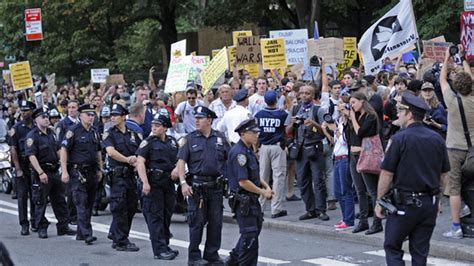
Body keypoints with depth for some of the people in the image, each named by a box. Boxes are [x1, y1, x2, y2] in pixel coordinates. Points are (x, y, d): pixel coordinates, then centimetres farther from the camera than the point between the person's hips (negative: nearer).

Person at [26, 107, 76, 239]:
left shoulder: (51, 133, 13)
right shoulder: (32, 136, -12)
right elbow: (31, 156, -20)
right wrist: (41, 173, -26)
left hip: (54, 172, 7)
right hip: (41, 173, -7)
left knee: (60, 200, 10)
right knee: (41, 202, 0)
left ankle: (63, 227, 17)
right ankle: (42, 228, 8)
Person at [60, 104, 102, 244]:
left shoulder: (95, 132, 13)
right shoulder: (73, 131, -7)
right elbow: (64, 150, -9)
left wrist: (100, 170, 18)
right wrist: (64, 171, -15)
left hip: (92, 173, 7)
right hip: (78, 172, -7)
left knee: (89, 204, 9)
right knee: (82, 204, -10)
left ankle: (81, 233, 18)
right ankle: (87, 234, -14)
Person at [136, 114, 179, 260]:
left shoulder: (172, 142, 13)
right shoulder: (148, 142, -4)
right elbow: (140, 162, -13)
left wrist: (176, 169, 1)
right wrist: (145, 182, -23)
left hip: (168, 182, 6)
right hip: (153, 183, -6)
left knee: (167, 215, 12)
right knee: (155, 217, -6)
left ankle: (165, 246, 24)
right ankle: (159, 250, -7)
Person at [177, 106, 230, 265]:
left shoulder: (220, 138, 8)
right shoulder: (190, 139, 0)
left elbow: (230, 159, 13)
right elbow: (181, 162, -4)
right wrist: (183, 183, -15)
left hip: (216, 185, 3)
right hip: (197, 185, -3)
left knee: (216, 221, 8)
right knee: (197, 221, 0)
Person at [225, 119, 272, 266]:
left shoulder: (248, 150, 12)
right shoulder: (239, 153, -20)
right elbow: (243, 182, -24)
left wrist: (266, 186, 6)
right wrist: (263, 192, -13)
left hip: (251, 199, 10)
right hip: (242, 200, -10)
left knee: (255, 229, 19)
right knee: (250, 234, -4)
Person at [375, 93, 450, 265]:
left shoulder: (400, 139, -11)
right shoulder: (437, 139, 5)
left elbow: (387, 174, -11)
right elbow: (444, 174, 11)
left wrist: (379, 201, -2)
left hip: (404, 203, -5)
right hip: (430, 204, 5)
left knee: (392, 247, 5)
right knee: (420, 252, 10)